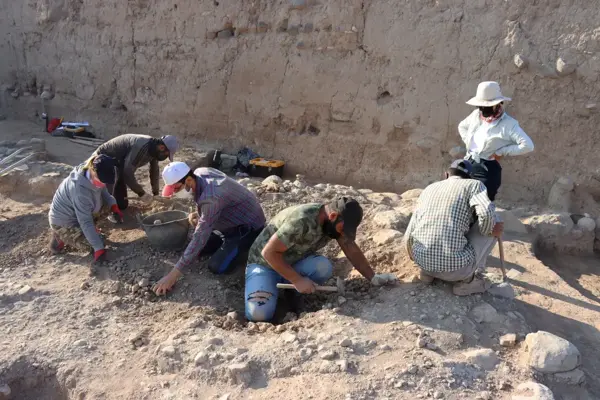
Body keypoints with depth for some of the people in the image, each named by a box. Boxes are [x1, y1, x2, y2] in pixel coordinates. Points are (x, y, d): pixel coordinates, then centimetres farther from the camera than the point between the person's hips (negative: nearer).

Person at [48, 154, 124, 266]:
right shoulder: (80, 190, -37)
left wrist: (114, 207, -15)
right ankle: (60, 237, 6)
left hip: (74, 213, 9)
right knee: (92, 245, -14)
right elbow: (86, 222, -34)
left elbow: (104, 193, 6)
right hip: (62, 222, -9)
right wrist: (99, 248, -31)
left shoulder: (92, 176, -13)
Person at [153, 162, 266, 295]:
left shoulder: (211, 197, -37)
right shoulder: (199, 173, -11)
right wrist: (200, 217, -7)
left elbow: (200, 238, -36)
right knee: (200, 248, 5)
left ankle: (247, 248, 4)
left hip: (248, 227, -9)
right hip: (231, 220, 9)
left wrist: (173, 275, -34)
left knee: (217, 267, -17)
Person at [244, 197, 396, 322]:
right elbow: (269, 252, -30)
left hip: (294, 262, 6)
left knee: (323, 266, -27)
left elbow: (352, 250, 1)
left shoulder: (334, 222, -11)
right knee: (259, 313, -29)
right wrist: (297, 280, -28)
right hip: (265, 263, -5)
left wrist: (373, 278, -5)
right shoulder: (302, 220, -34)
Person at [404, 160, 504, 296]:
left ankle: (427, 271, 17)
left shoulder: (429, 189, 17)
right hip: (455, 265, -6)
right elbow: (487, 213, -19)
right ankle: (467, 279, 9)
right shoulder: (474, 184, 4)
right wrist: (488, 231, 4)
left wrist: (413, 257, 37)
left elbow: (409, 234, 16)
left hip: (422, 262, 6)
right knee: (493, 221, 15)